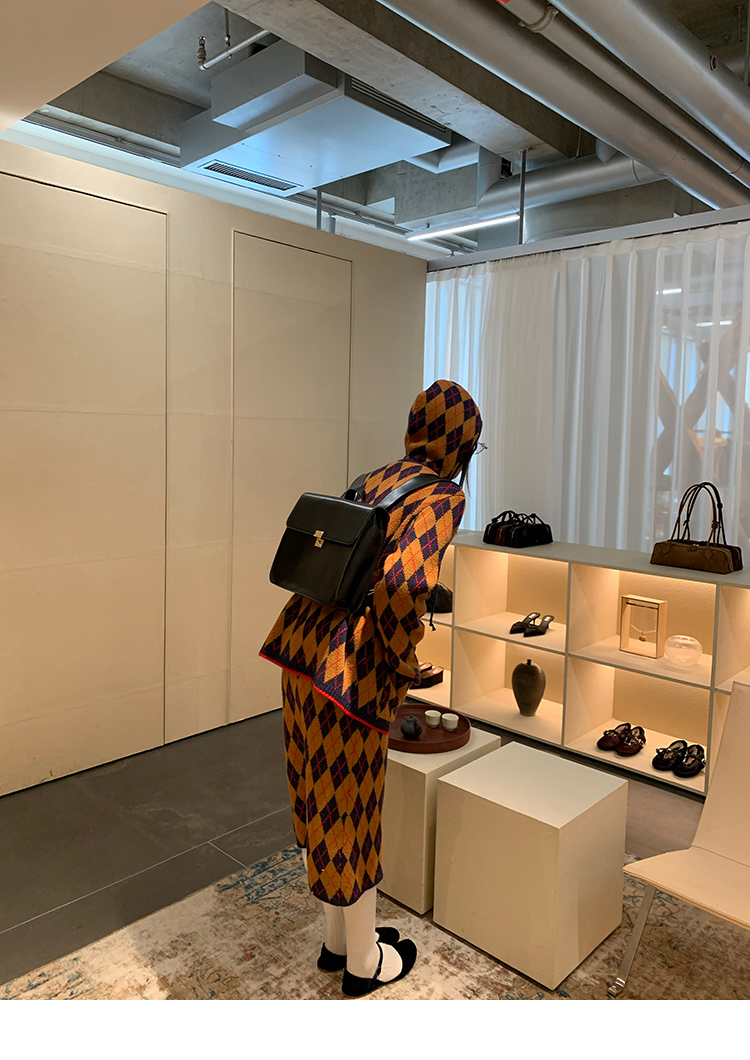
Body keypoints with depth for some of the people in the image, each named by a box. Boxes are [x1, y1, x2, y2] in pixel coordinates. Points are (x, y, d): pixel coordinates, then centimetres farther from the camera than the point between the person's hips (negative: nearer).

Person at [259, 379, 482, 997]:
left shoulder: (376, 480, 15)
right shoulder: (444, 495, -11)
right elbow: (403, 585, -28)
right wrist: (405, 664, -11)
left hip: (304, 643, 8)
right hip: (352, 668, -8)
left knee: (327, 799, 22)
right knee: (352, 810, 12)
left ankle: (339, 937, 45)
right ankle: (364, 963, 37)